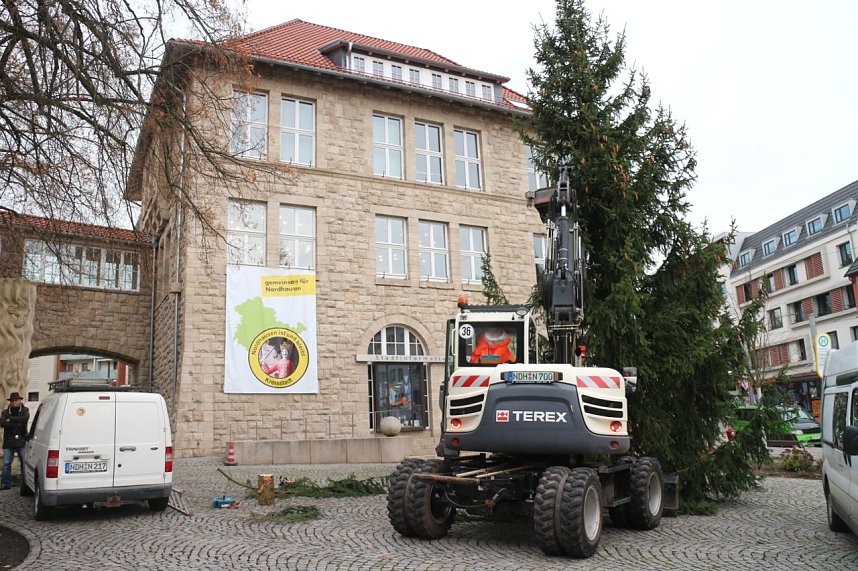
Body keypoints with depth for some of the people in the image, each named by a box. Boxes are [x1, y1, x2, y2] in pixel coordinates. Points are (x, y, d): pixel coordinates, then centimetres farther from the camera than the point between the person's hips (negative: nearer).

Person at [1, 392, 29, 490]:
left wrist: (11, 419, -12)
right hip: (9, 442, 2)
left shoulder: (25, 410, 6)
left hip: (21, 441, -2)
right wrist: (17, 424, -17)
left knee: (25, 462, 2)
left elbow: (25, 419, -16)